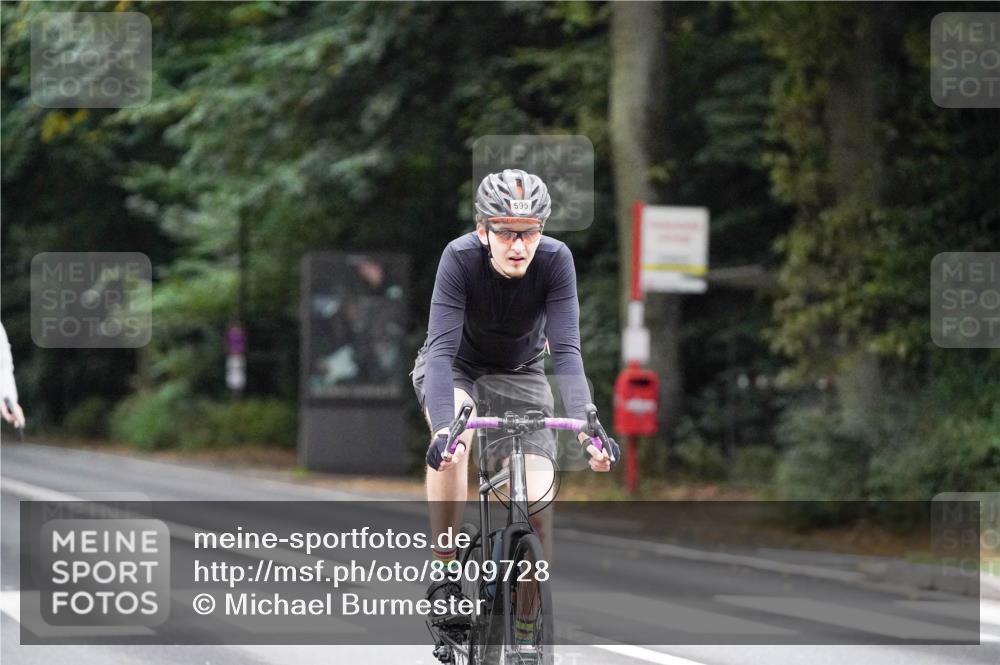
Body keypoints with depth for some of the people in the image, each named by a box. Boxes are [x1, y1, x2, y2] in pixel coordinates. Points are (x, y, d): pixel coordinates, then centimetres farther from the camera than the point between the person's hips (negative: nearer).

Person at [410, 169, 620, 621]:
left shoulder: (555, 260, -27)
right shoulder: (460, 258, -31)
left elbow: (566, 351, -31)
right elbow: (443, 348, -37)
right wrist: (444, 428, -52)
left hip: (521, 371, 1)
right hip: (456, 364, -1)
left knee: (537, 504, -15)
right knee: (453, 443, -34)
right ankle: (444, 574, -22)